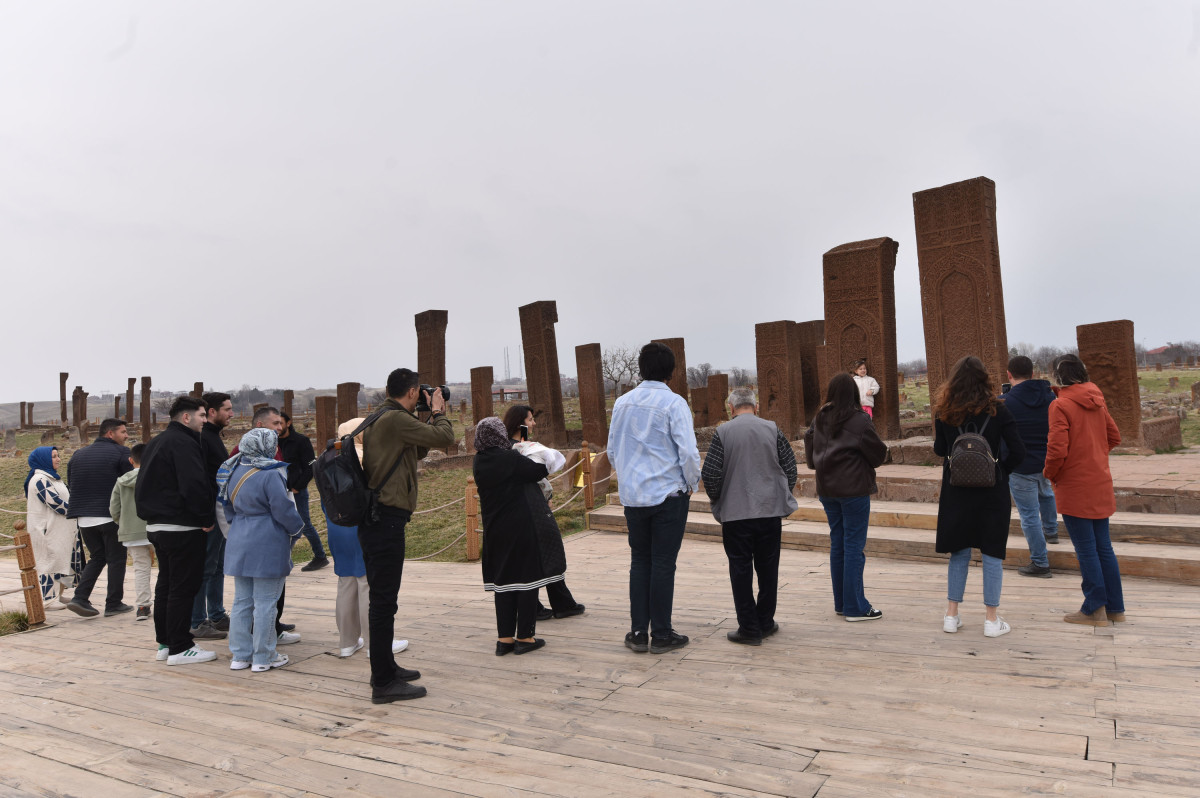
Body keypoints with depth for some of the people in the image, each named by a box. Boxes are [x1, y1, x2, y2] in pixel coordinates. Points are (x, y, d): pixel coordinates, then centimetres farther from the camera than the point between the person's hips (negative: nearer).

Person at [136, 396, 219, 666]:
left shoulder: (156, 442, 17)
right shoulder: (183, 442, -16)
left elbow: (145, 484, 24)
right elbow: (194, 485, -25)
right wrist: (207, 518, -15)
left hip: (156, 525, 10)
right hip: (183, 528, -10)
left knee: (166, 583, 16)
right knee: (183, 587, -4)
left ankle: (164, 643, 24)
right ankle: (180, 648, 1)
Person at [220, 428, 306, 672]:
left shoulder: (234, 472, 8)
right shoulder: (270, 474, -17)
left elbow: (228, 507, 18)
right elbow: (283, 509, -16)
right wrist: (296, 529, 2)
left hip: (239, 544, 8)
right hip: (267, 546, -8)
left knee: (242, 601, 14)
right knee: (265, 603, 1)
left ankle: (240, 655, 21)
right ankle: (263, 658, 8)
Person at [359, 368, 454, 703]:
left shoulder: (379, 419, 16)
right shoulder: (396, 419, -16)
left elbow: (418, 449, 23)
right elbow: (444, 438, -14)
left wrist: (431, 416, 18)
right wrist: (438, 412, 4)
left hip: (375, 520, 11)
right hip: (386, 520, -11)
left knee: (382, 597, 18)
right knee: (383, 600, -5)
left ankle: (385, 667, 31)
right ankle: (384, 683, 2)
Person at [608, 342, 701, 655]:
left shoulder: (622, 403, 7)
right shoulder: (674, 403, -10)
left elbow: (612, 452, 13)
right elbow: (688, 453, -14)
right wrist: (692, 483, 2)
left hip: (632, 495, 5)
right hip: (669, 494, -4)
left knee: (640, 561, 12)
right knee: (663, 563, 2)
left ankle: (638, 632, 14)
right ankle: (661, 635, 10)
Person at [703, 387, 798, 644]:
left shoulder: (723, 432, -6)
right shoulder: (772, 429, 1)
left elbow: (710, 473, -10)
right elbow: (790, 467, 3)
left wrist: (716, 500, 8)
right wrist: (783, 499, 16)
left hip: (736, 512, -2)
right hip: (771, 510, 3)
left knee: (741, 569, 6)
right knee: (768, 567, 14)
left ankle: (749, 628, 10)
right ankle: (766, 623, 24)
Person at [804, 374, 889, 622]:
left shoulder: (818, 419, 4)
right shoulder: (859, 420, -13)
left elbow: (810, 454, 8)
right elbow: (878, 454, -6)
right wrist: (884, 451, 15)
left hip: (827, 489, 6)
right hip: (854, 489, -6)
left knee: (837, 544, 13)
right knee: (854, 547, 0)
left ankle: (841, 603, 21)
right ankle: (855, 607, 5)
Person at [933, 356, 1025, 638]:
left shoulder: (945, 413, -3)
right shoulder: (997, 410, -7)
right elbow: (1018, 451, -9)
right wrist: (1001, 471, 5)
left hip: (956, 491, 2)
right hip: (991, 491, -2)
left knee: (959, 552, 13)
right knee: (992, 553, 7)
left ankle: (951, 615, 17)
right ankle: (992, 620, 13)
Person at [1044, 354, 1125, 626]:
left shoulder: (1060, 405, -16)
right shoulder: (1097, 401, 7)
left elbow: (1057, 450, -21)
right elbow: (1114, 437, 16)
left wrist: (1049, 473, -4)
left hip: (1074, 487, -7)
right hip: (1101, 484, 7)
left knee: (1086, 550, 1)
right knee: (1104, 547, 15)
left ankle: (1095, 610, 10)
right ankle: (1115, 607, 22)